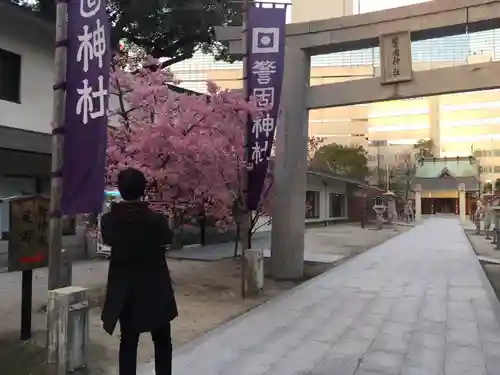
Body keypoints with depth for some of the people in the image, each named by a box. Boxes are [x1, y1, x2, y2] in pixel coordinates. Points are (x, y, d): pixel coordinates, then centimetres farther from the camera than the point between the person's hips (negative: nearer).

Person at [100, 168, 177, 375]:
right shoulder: (155, 219, -18)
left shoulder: (109, 219, -8)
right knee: (162, 341, 13)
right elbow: (167, 238, 1)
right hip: (153, 289, -3)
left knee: (128, 340, 14)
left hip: (124, 289, 3)